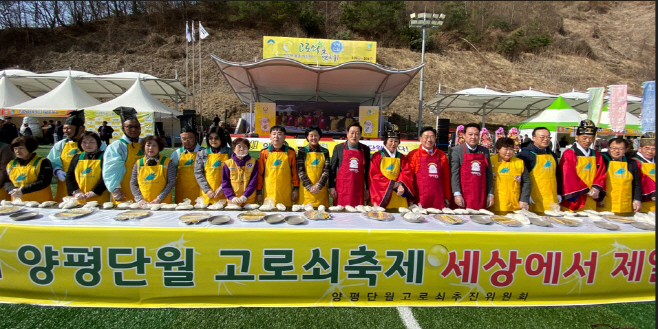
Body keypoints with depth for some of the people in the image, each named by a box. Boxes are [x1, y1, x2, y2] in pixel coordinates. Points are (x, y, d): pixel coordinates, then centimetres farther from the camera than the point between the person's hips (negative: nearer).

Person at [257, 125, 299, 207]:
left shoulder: (290, 152, 4)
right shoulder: (264, 152, 4)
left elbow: (295, 172, 7)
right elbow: (260, 173, 6)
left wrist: (296, 189, 3)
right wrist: (258, 191, 5)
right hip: (269, 194, 1)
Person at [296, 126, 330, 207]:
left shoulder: (325, 151, 7)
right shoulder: (302, 151, 3)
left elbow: (326, 170, 0)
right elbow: (300, 171, -3)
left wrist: (318, 186, -12)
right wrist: (309, 187, -11)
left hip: (321, 190, 1)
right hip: (305, 189, -1)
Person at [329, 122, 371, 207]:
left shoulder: (365, 149, 7)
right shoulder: (339, 148, 3)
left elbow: (368, 171, 12)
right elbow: (332, 169, 5)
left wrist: (367, 189, 10)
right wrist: (331, 187, 0)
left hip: (358, 190, 1)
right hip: (341, 189, -1)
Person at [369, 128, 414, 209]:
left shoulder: (401, 158, 14)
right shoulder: (377, 156, 4)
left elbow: (407, 174, 6)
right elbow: (374, 175, -3)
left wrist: (401, 185, -15)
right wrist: (392, 184, -9)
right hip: (381, 195, -2)